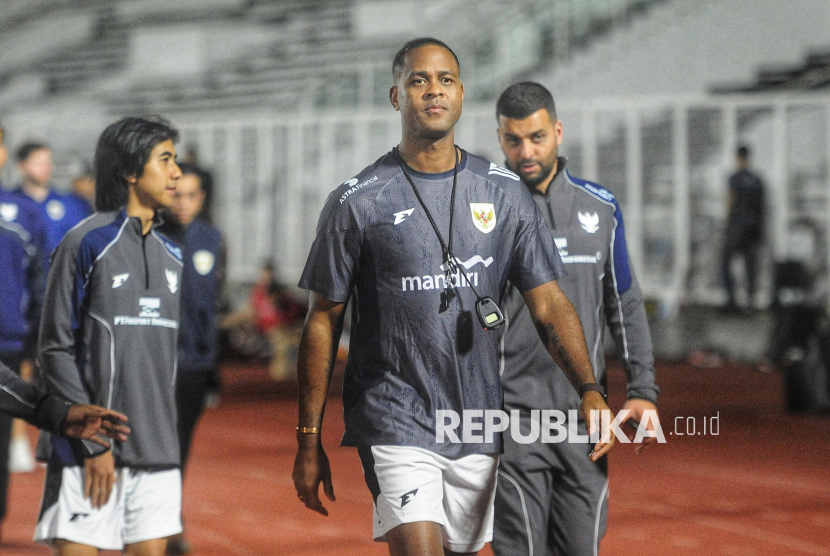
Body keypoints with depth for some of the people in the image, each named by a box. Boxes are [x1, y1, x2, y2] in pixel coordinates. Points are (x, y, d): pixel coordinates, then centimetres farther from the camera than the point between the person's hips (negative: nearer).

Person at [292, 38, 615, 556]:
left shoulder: (506, 193, 5)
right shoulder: (358, 201, -3)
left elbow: (549, 302, 3)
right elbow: (322, 322, 1)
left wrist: (590, 390, -14)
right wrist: (309, 441, 0)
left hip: (479, 428, 4)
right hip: (396, 421, -4)